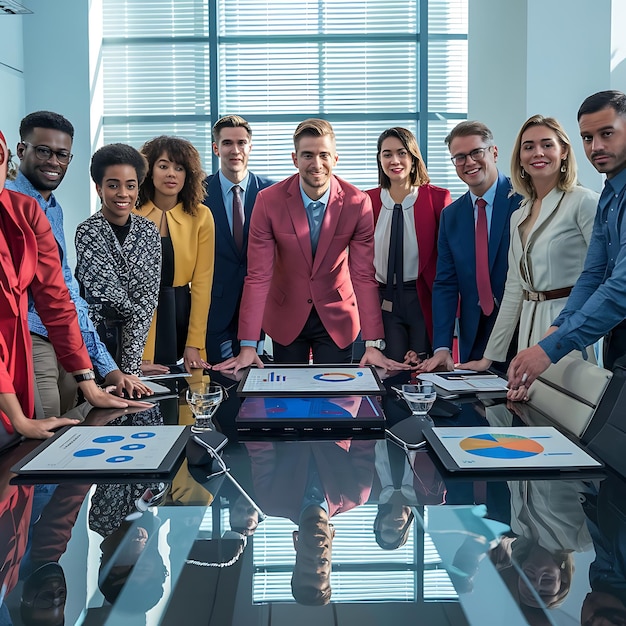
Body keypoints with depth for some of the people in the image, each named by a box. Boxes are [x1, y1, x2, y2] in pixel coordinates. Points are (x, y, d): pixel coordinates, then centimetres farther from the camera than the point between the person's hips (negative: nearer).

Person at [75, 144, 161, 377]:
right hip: (95, 333, -3)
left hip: (135, 337, 3)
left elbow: (148, 299, -5)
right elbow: (109, 292, -13)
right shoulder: (87, 233, -10)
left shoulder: (149, 232, 1)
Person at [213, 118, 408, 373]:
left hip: (336, 316, 0)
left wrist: (373, 344, -20)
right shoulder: (269, 201, -15)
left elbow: (364, 276, -14)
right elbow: (258, 276, -16)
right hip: (285, 316, 0)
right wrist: (248, 346, -21)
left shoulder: (357, 203, -14)